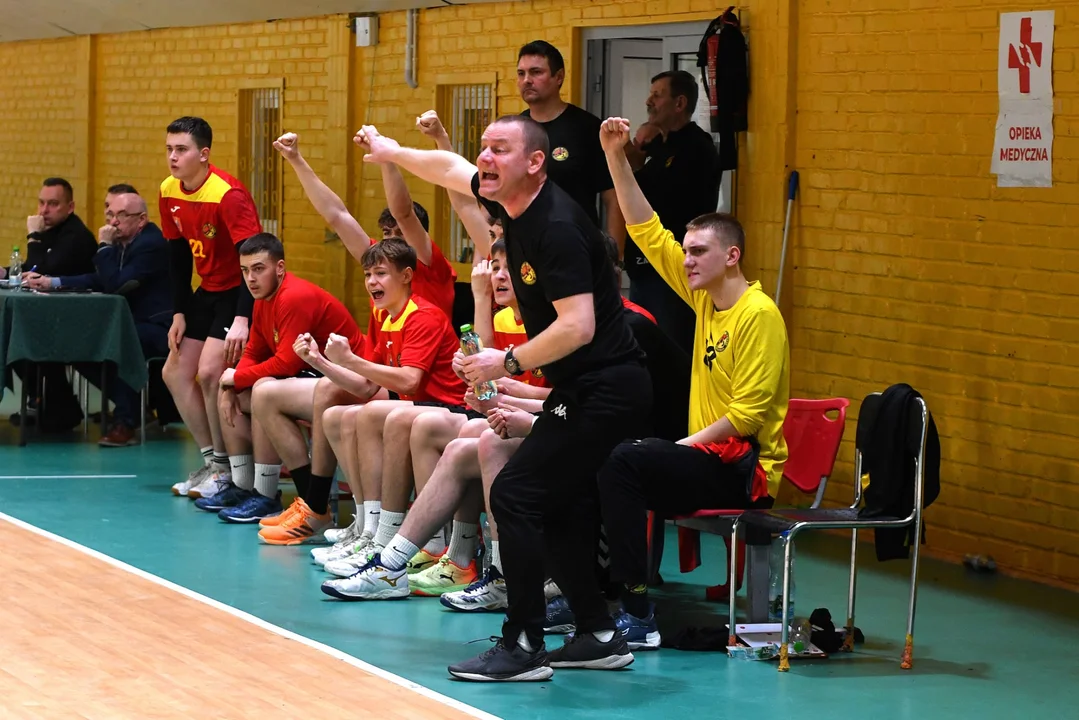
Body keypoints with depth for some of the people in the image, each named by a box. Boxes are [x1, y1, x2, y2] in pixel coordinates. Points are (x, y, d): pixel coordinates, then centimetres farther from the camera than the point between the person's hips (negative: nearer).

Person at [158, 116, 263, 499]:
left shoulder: (228, 195, -25)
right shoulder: (169, 193, -1)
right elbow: (179, 256, 10)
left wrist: (242, 319, -38)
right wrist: (179, 313, 7)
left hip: (241, 292, -9)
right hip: (207, 291, 9)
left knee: (210, 372, -21)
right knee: (175, 372, 6)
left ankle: (226, 467, -6)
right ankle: (212, 459, 17)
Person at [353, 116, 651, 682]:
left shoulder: (556, 227, -23)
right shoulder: (510, 203, 6)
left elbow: (578, 327, -28)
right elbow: (450, 169, 27)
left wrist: (510, 363, -18)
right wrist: (393, 152, 39)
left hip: (604, 390, -10)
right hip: (585, 387, 10)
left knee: (515, 494, -12)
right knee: (558, 506, 12)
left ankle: (524, 646, -8)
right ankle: (598, 636, 19)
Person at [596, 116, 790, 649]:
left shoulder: (758, 315, -14)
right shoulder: (705, 299, 11)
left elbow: (748, 414, -19)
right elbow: (647, 231, 12)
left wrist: (684, 445, -19)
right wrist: (616, 157, 6)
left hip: (745, 469, -9)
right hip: (708, 457, 9)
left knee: (624, 462, -26)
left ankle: (638, 613, -28)